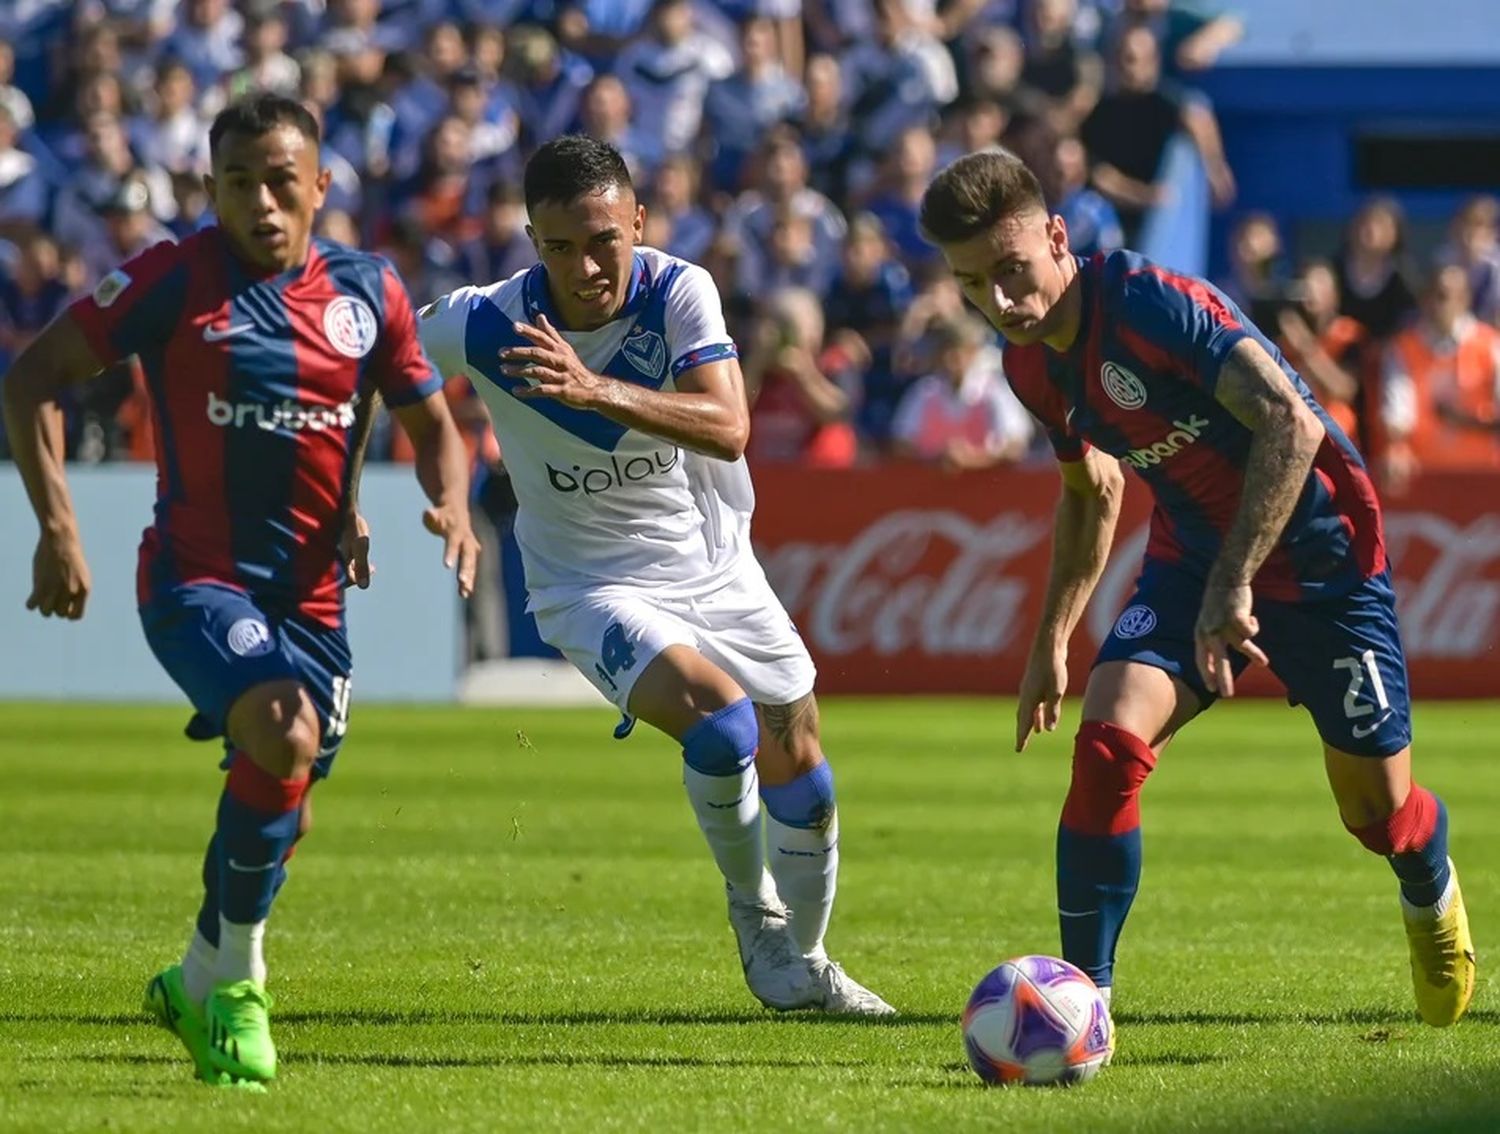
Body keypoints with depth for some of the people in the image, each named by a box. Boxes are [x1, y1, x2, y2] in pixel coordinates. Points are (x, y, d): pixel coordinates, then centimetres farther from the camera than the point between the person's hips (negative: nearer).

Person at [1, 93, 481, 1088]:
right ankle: (234, 977, -10)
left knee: (280, 812, 9)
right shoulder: (173, 280, -8)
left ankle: (200, 982, 37)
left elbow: (429, 418, 16)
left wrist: (452, 504, -5)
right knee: (282, 734, -29)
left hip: (312, 590, 5)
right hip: (196, 577, -5)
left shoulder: (367, 292, 4)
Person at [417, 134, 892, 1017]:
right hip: (594, 587, -3)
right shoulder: (483, 325, -20)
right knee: (721, 721, -28)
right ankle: (756, 913, -2)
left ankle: (805, 964, 33)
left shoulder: (679, 292, -19)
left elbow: (728, 428, -33)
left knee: (799, 765, 8)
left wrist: (595, 390, -46)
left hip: (716, 567, 3)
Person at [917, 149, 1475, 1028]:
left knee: (1379, 814, 6)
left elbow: (1291, 422, -38)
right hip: (1193, 556, 5)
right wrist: (1052, 642, 15)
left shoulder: (1151, 303, -29)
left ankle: (1433, 899, 44)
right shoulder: (1031, 363, -4)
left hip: (1322, 553, -5)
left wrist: (1233, 582, -44)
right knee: (1108, 743, -20)